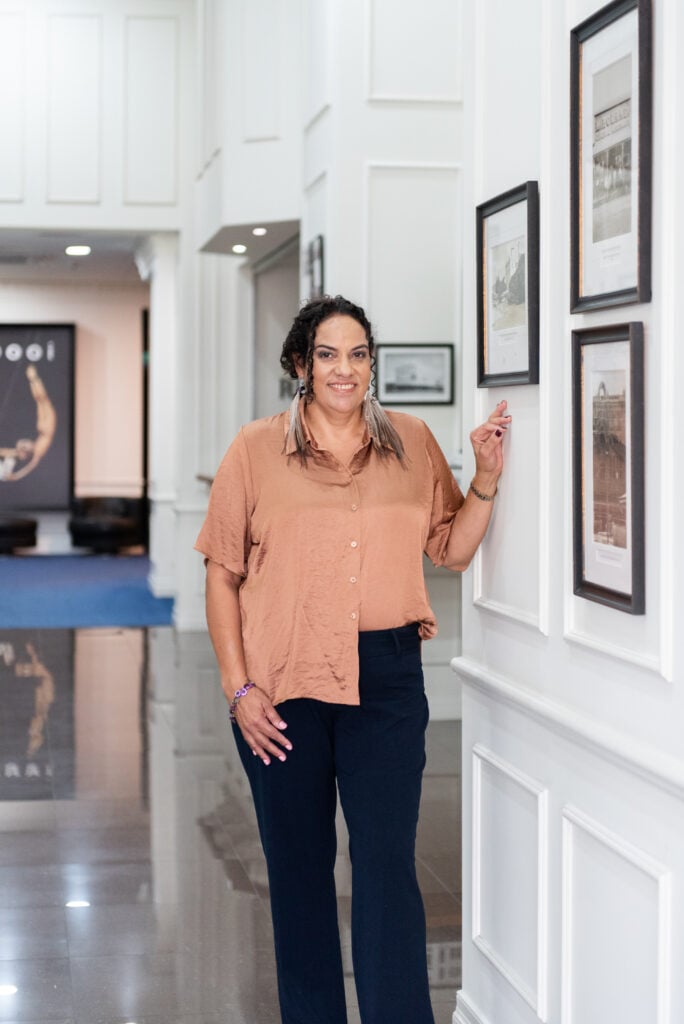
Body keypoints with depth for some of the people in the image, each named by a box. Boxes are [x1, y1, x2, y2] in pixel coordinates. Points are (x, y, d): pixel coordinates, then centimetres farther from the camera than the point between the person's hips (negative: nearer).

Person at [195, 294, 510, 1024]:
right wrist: (238, 686, -6)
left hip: (386, 676, 0)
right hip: (283, 678, 0)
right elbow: (222, 573, 1)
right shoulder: (257, 450, 1)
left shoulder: (412, 442, 7)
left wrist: (485, 479, -4)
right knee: (297, 866, 11)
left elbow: (452, 550, 12)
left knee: (387, 866, -5)